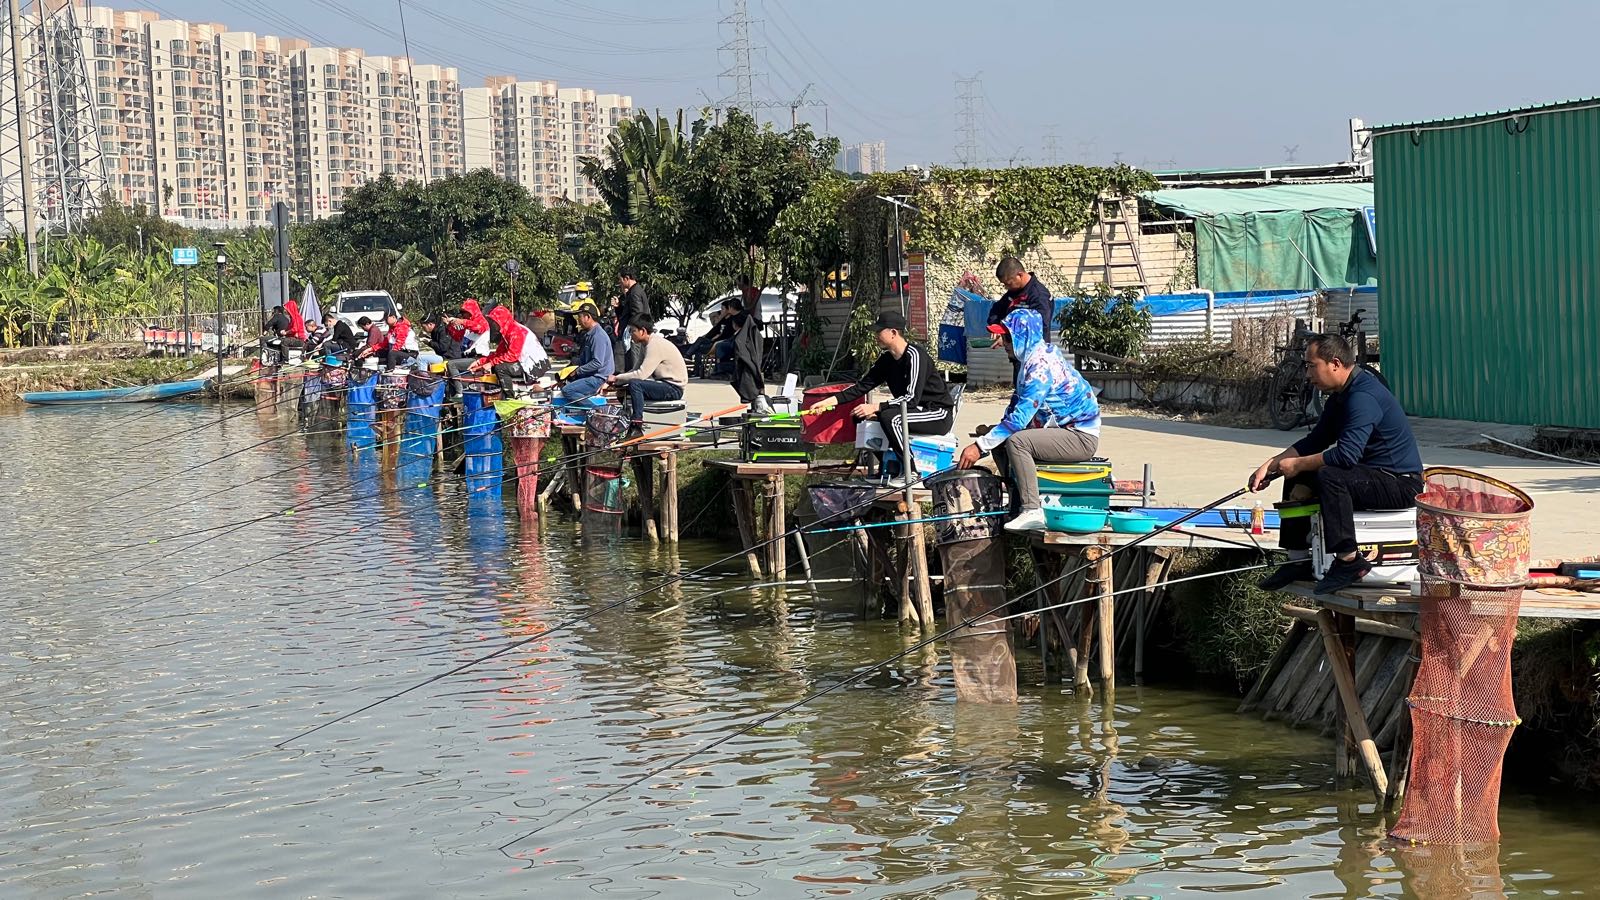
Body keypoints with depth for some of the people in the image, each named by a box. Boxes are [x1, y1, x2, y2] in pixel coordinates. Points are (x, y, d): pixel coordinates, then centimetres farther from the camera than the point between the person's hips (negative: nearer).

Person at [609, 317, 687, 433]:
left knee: (635, 384, -26)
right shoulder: (648, 345, 12)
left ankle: (637, 423, -27)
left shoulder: (655, 345, -19)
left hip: (674, 388, -10)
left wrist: (617, 378, -17)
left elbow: (641, 374, -26)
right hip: (665, 384, 10)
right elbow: (636, 370, 13)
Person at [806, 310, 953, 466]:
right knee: (861, 416, 3)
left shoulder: (915, 356, -20)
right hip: (917, 410, 9)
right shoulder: (886, 359, 6)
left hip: (940, 413, -9)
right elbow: (863, 385, 10)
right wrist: (829, 401, -1)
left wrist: (875, 407, -28)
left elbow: (912, 398, -26)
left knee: (889, 417, -31)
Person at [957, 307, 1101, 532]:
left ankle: (1032, 512, -26)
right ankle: (1018, 505, 8)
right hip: (1066, 430, 10)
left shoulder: (1041, 365, -23)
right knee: (999, 443, 5)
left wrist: (980, 446, -24)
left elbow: (1021, 416, -26)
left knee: (1016, 441, -27)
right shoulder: (1032, 357, 8)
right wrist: (991, 433, 1)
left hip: (1081, 437, -10)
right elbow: (1019, 402, 15)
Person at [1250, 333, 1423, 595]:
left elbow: (1346, 454, -32)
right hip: (1373, 475, 11)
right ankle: (1298, 559, 10)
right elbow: (1315, 441, 17)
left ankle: (1349, 561, -25)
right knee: (1298, 480, 10)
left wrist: (1297, 464, -19)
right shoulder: (1341, 396, 11)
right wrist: (1270, 465, 6)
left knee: (1329, 476, -33)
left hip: (1401, 485, -11)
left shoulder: (1363, 397, -23)